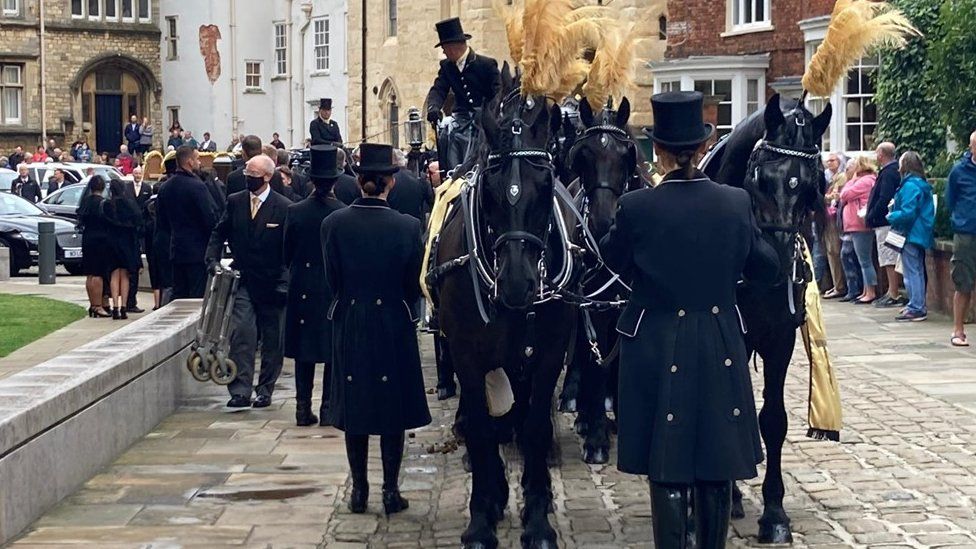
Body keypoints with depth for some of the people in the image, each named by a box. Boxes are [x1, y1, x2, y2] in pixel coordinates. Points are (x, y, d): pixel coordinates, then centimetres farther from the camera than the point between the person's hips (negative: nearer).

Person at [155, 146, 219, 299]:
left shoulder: (164, 187, 7)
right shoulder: (196, 186, -16)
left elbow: (161, 222, 12)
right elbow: (211, 219, -16)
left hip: (176, 250, 7)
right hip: (198, 251, -7)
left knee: (178, 296, 11)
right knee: (198, 297, -5)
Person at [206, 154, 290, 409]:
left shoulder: (283, 207, -6)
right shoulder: (235, 202, 4)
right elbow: (219, 233, 12)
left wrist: (285, 283, -11)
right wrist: (213, 258, -5)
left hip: (272, 283, -2)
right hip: (242, 281, 2)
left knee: (272, 339, 7)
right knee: (241, 333, -11)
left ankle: (265, 391, 20)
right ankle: (240, 391, -11)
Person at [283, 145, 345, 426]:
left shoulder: (295, 211, -6)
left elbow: (287, 254, 2)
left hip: (303, 290, 1)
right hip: (335, 288, -1)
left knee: (304, 352, 8)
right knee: (334, 351, 6)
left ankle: (303, 408, 7)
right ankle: (329, 407, 6)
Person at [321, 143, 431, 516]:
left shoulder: (333, 224, -8)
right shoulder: (407, 227, -12)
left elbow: (332, 280, 0)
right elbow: (415, 285, -5)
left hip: (349, 327, 2)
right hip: (394, 326, -1)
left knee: (354, 404, 12)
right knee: (393, 407, 9)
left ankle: (359, 489, 16)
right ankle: (391, 491, 11)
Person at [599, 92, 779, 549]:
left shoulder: (636, 207, -14)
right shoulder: (736, 203, -7)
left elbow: (612, 258, 4)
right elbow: (767, 270, 4)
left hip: (658, 352, -2)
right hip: (721, 350, 2)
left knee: (668, 472, 4)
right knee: (717, 470, 14)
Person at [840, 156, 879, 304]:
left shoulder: (865, 180, -13)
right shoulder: (868, 180, 19)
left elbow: (845, 195, -13)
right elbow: (844, 196, 19)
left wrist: (852, 180, 1)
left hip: (860, 225, -11)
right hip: (857, 226, 11)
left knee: (865, 261, -8)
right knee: (864, 261, 13)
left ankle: (871, 293, -7)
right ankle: (866, 292, 17)